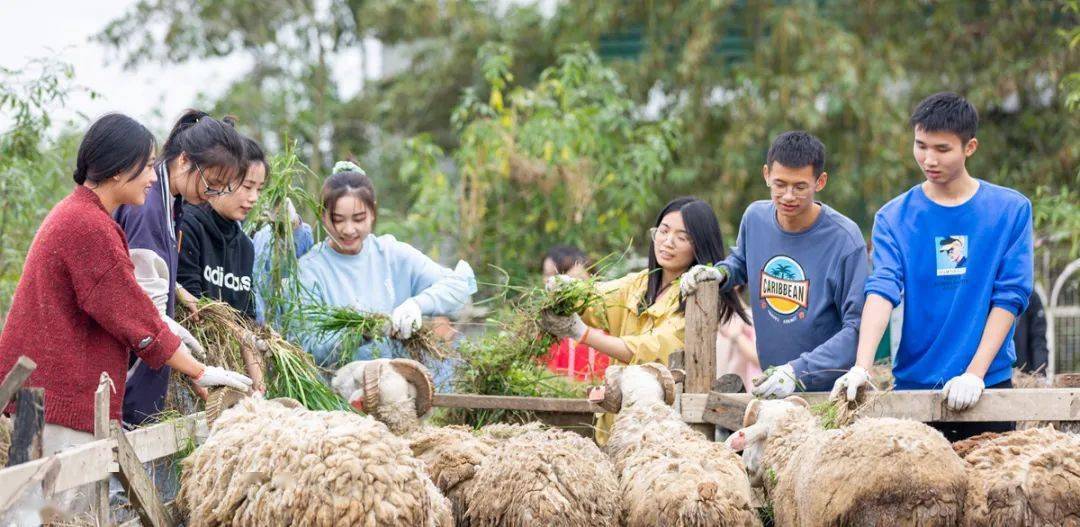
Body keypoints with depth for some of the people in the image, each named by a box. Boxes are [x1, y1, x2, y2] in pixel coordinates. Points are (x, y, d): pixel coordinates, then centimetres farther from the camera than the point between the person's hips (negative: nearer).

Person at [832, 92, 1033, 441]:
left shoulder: (1010, 210, 2)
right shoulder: (894, 217, 3)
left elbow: (1010, 296, -4)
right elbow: (882, 290, -11)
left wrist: (974, 373, -14)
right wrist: (861, 367, -26)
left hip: (989, 382, 0)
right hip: (914, 383, 1)